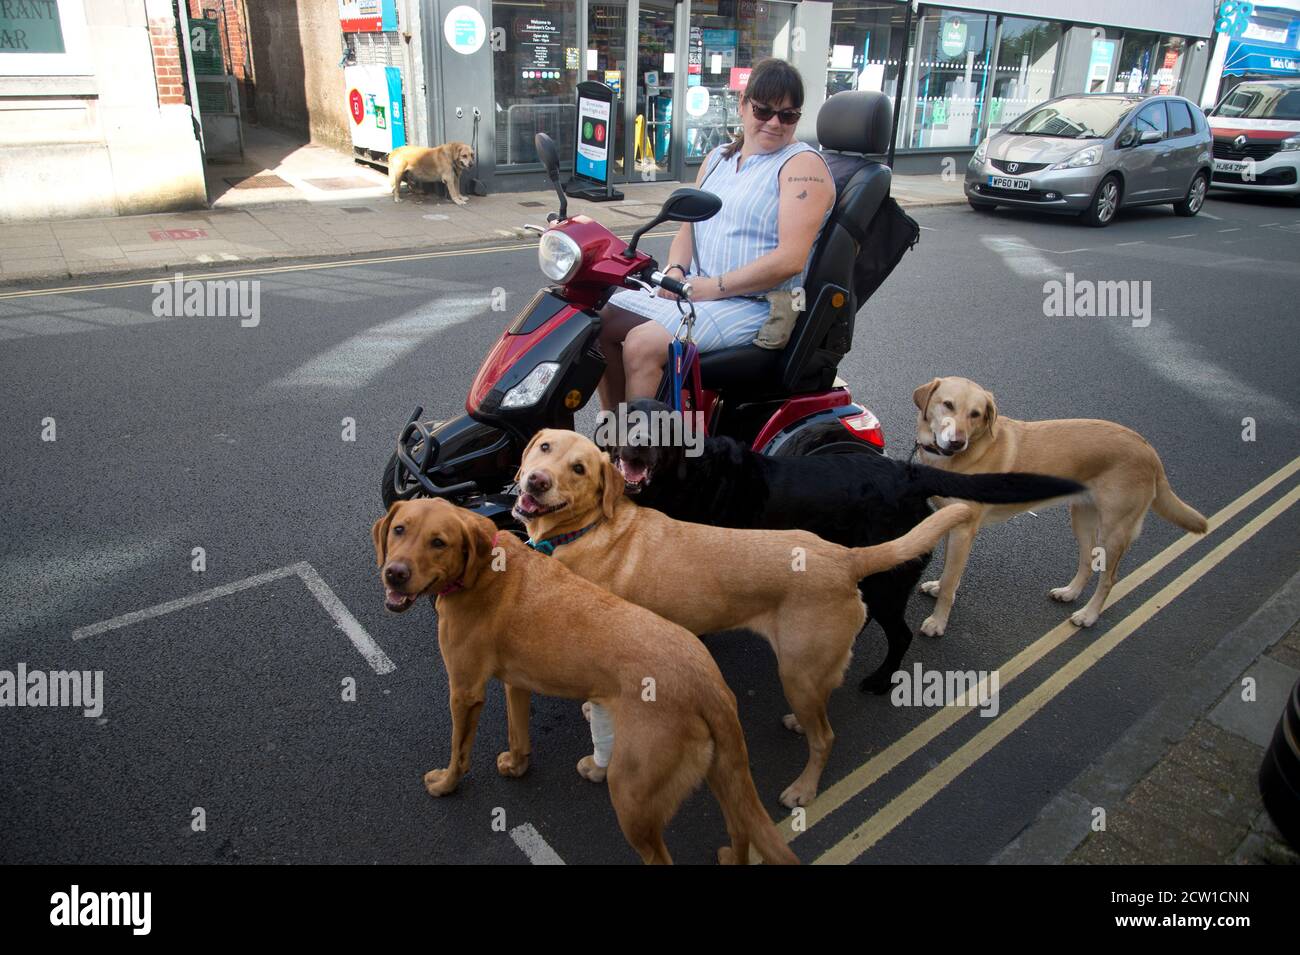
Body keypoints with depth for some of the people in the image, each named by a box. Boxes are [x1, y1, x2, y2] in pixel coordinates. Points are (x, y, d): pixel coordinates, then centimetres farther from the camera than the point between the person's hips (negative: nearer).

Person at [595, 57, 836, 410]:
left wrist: (715, 287, -19)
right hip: (696, 287, 8)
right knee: (603, 320, -4)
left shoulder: (803, 165, -7)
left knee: (642, 345, -26)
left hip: (755, 304, -8)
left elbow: (791, 259, -18)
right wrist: (675, 270, -3)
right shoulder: (718, 158, 17)